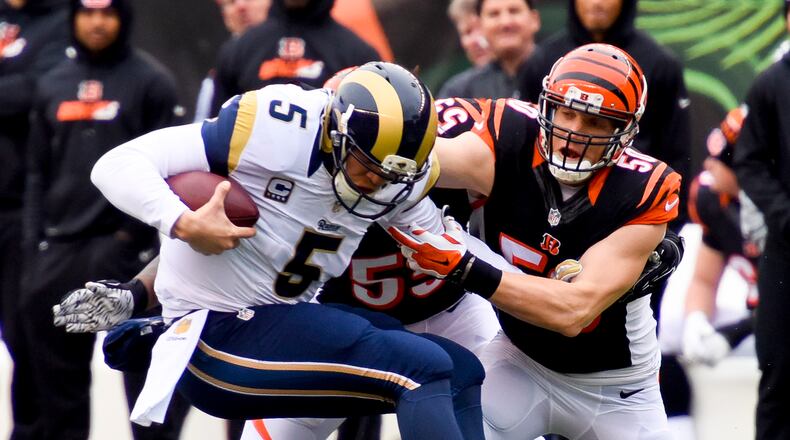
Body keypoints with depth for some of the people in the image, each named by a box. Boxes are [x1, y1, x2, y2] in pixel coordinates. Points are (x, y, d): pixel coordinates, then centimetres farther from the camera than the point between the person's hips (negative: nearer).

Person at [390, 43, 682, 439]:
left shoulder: (641, 196, -25)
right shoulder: (510, 145, -20)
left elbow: (575, 310, -33)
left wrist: (464, 268, -42)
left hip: (614, 388, 0)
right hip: (521, 359, 1)